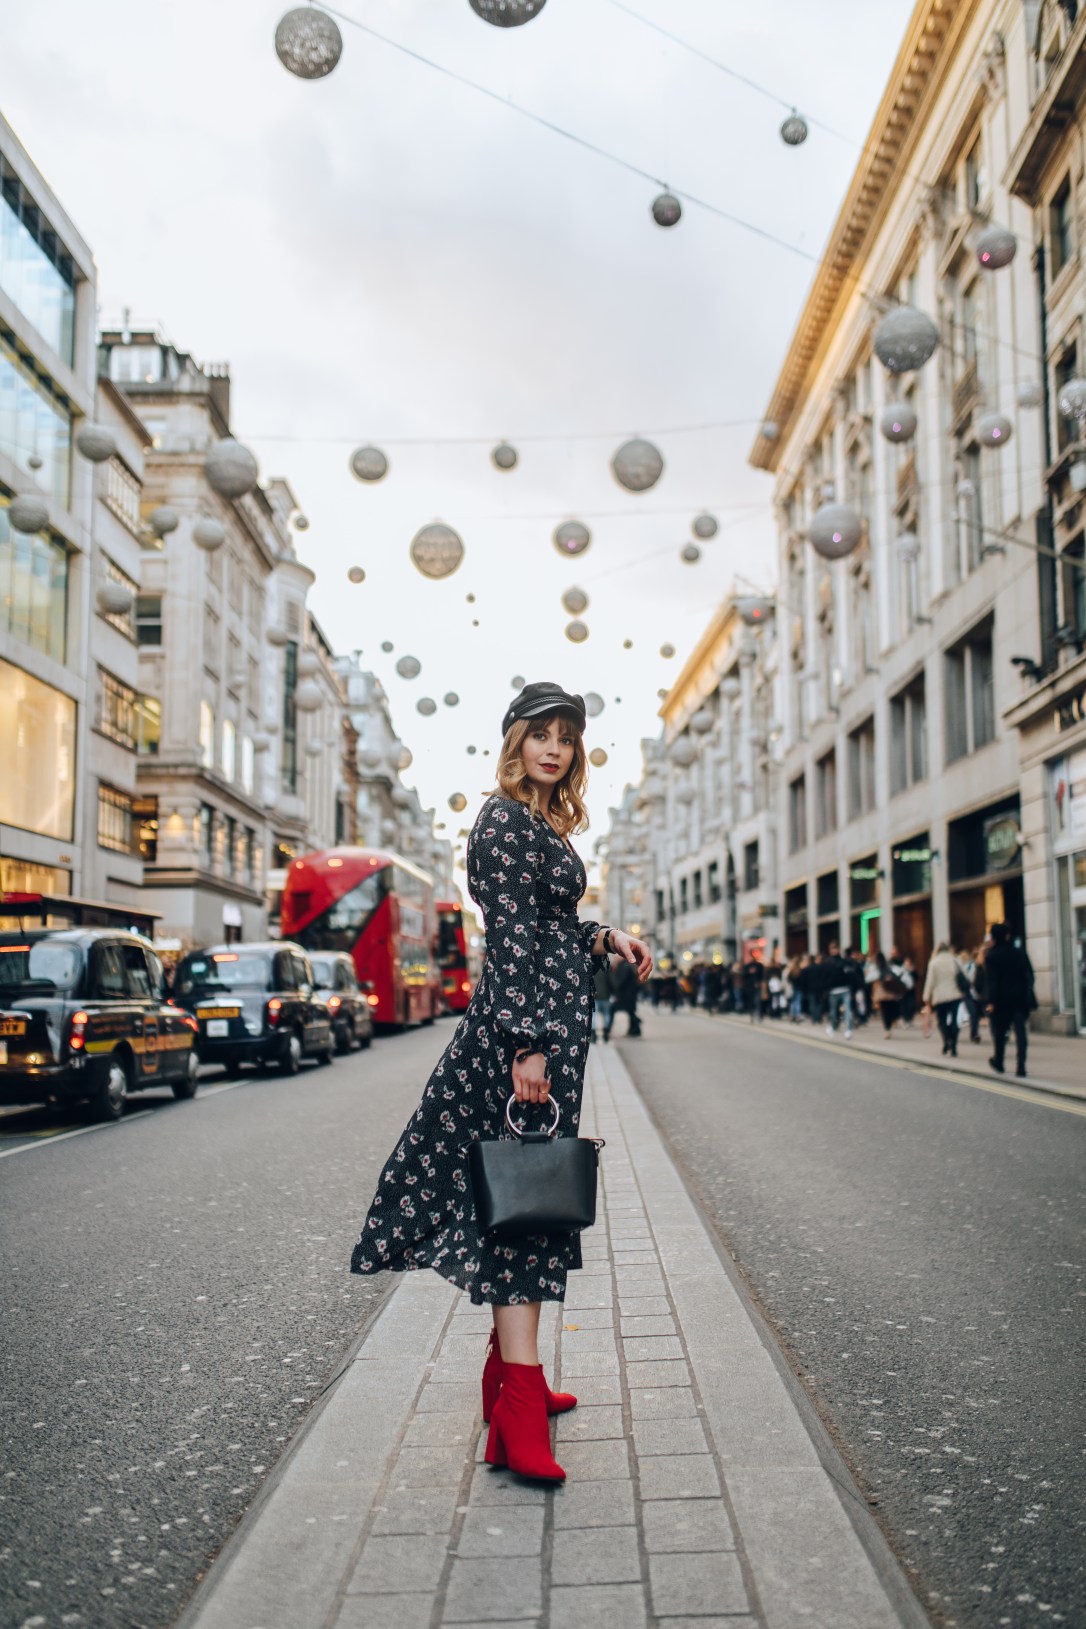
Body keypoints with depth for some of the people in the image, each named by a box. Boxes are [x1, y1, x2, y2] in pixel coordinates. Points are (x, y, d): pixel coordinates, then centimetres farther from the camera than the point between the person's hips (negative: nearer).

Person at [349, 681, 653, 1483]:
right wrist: (528, 1046, -24)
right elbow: (513, 938, -20)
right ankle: (519, 1415, -9)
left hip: (553, 1023, 10)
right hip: (526, 1024, -10)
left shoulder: (542, 822, 19)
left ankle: (512, 1371, 26)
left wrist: (606, 937, 18)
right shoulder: (506, 821, -12)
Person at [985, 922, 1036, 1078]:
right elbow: (1029, 975, 6)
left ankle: (998, 1063, 26)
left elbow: (991, 981, -13)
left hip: (1001, 1000, -2)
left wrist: (991, 1001, -13)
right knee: (1021, 1033, 0)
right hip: (1020, 999, 2)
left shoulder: (991, 956, -8)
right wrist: (1028, 997, 12)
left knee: (999, 1031, 13)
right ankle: (1020, 1066, -7)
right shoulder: (1019, 953, 3)